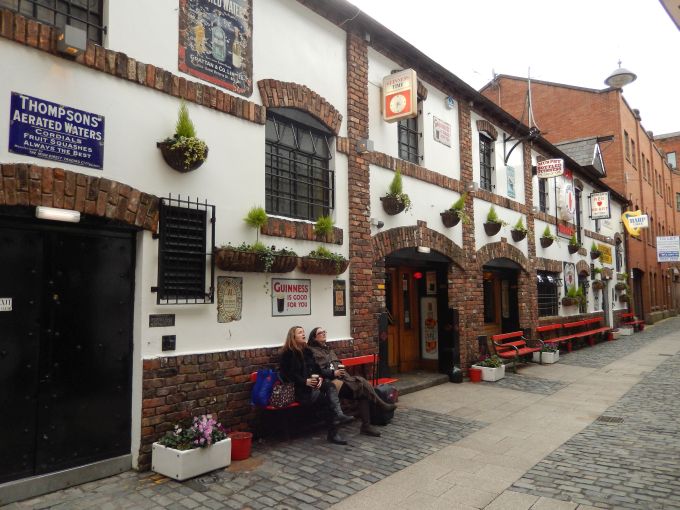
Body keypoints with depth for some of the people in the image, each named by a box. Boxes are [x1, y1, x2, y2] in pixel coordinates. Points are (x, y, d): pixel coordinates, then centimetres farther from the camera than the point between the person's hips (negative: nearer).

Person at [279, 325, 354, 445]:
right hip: (298, 389, -6)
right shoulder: (288, 353, -6)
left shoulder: (307, 351, 17)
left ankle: (338, 415, -35)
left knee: (330, 385, -25)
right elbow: (289, 374, -13)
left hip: (312, 384, 6)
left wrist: (320, 377, -8)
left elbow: (316, 368, 14)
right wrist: (305, 381, -24)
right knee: (329, 397, -22)